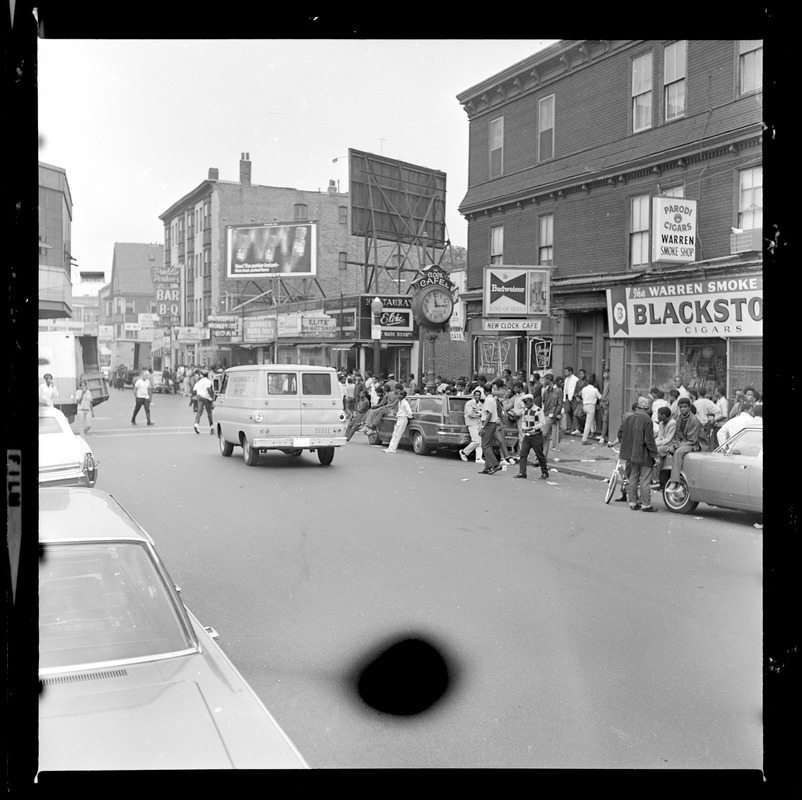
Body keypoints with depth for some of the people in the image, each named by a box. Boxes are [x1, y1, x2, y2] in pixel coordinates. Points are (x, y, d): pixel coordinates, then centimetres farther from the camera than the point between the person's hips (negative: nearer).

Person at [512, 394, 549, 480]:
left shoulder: (538, 410, -13)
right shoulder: (525, 410, 9)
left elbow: (542, 423, -15)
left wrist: (533, 428, -23)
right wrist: (524, 428, 2)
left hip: (536, 436, -6)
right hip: (527, 435, 6)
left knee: (540, 455, 3)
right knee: (523, 453, -5)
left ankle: (544, 473, 17)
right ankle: (522, 472, -5)